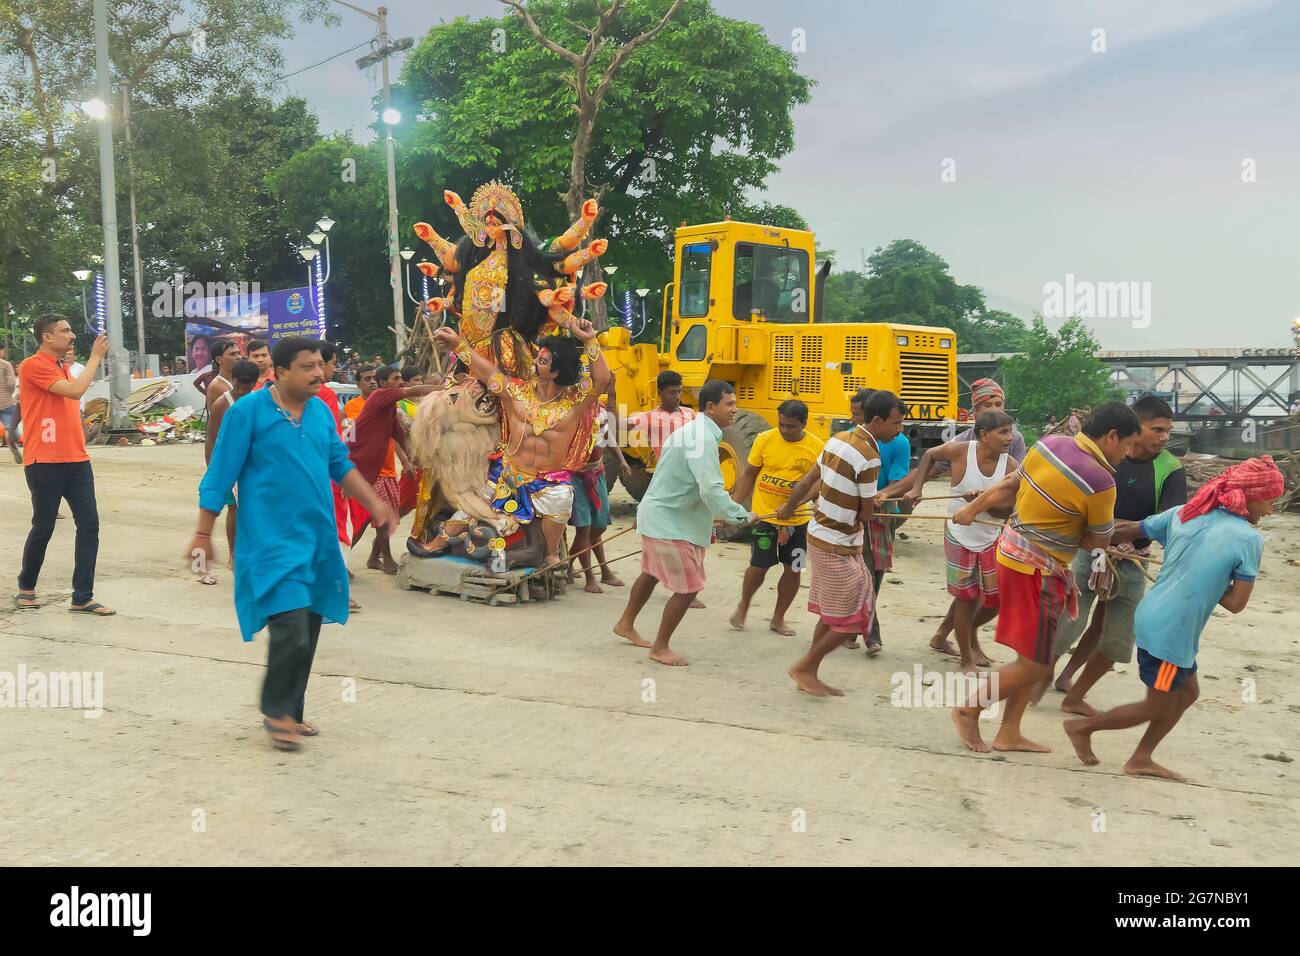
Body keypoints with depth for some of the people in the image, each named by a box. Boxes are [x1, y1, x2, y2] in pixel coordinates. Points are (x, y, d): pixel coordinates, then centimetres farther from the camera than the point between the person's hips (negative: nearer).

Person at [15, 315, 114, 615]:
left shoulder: (62, 366, 17)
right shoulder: (33, 366, -10)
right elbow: (76, 390, -19)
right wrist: (95, 356, -11)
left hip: (76, 460, 8)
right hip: (45, 463, -7)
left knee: (89, 524, 0)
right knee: (43, 528, 3)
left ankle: (83, 597, 5)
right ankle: (26, 587, 26)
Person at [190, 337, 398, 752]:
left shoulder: (321, 411, 8)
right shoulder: (248, 411, -9)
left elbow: (340, 464, 19)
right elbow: (220, 476, -6)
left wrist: (375, 504, 9)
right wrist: (203, 535, -5)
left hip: (318, 538, 7)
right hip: (273, 541, -6)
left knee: (308, 632, 11)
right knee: (291, 631, -14)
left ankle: (289, 712, 26)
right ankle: (276, 711, 9)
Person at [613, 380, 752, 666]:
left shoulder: (692, 431, 11)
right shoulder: (703, 439, -23)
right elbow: (712, 490, -32)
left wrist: (706, 524, 19)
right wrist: (742, 515, -21)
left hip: (658, 516, 11)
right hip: (670, 524, -11)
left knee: (651, 574, 26)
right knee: (688, 587, -4)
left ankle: (626, 624, 44)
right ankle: (660, 648, 9)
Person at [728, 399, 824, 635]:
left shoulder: (817, 447, -8)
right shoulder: (765, 440, -9)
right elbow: (748, 475, 0)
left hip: (797, 520, 2)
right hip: (764, 516, -2)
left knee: (793, 571, 8)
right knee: (758, 567, 3)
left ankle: (778, 618, 28)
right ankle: (743, 607, 30)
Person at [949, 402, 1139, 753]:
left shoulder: (1051, 443, 0)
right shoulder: (1099, 481, -21)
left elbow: (1009, 485, 13)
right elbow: (1099, 539, -7)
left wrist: (972, 508, 25)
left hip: (1013, 549, 9)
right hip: (1036, 569, -9)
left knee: (1035, 657, 17)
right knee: (1034, 665, 3)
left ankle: (1009, 733, 24)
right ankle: (969, 710, 17)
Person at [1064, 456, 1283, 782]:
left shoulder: (1184, 512, 3)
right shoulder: (1250, 539, -13)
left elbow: (1125, 531, 8)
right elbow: (1236, 603, -13)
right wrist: (1208, 580, 3)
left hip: (1151, 618, 8)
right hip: (1170, 633, -8)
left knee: (1188, 692, 22)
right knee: (1156, 708, 12)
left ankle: (1141, 759, 27)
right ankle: (1083, 727, 22)